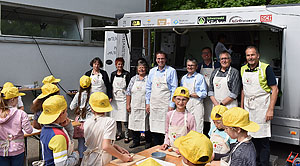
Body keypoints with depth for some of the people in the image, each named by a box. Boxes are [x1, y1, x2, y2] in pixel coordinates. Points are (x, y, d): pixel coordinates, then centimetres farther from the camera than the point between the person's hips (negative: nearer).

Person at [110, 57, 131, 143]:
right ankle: (119, 134, 21)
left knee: (124, 118, -7)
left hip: (123, 98, -4)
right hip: (115, 98, 4)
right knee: (117, 117, 10)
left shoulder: (127, 74, -2)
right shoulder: (113, 74, 10)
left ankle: (127, 136, 1)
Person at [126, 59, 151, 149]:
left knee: (146, 124, 2)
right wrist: (128, 104, 4)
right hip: (134, 107, 4)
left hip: (145, 107, -4)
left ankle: (148, 142, 17)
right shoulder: (133, 79, 10)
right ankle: (135, 141, 23)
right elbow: (128, 92, 10)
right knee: (134, 123, 8)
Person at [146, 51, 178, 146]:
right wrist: (147, 102, 10)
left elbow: (174, 88, -5)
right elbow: (148, 88, 16)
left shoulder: (171, 71, -2)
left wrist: (172, 105, -10)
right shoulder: (152, 71, 11)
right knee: (154, 127, 7)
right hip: (153, 104, 4)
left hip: (165, 104, -4)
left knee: (165, 128, -6)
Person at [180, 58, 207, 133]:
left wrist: (190, 94, -10)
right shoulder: (183, 78, 16)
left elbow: (204, 94, -8)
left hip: (196, 105, -5)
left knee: (197, 129, -5)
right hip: (185, 105, 5)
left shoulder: (200, 77, -1)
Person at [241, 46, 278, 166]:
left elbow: (275, 90, -9)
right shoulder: (243, 69, 9)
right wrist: (241, 107, 14)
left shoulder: (266, 68, -8)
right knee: (250, 136, 10)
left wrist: (270, 110, -15)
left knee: (262, 139, -2)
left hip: (261, 107, -5)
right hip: (247, 108, 5)